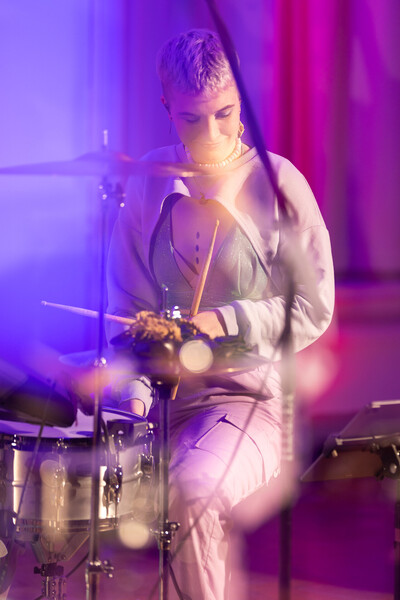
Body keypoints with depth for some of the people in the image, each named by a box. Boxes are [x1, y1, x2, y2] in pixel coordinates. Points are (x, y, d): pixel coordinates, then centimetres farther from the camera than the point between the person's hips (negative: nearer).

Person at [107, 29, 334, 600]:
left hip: (253, 395, -4)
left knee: (190, 493, -31)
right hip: (162, 393, 4)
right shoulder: (150, 183, 6)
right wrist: (133, 391, -6)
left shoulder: (277, 184, -6)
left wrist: (226, 321, -16)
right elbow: (126, 304, 10)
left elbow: (314, 311, -3)